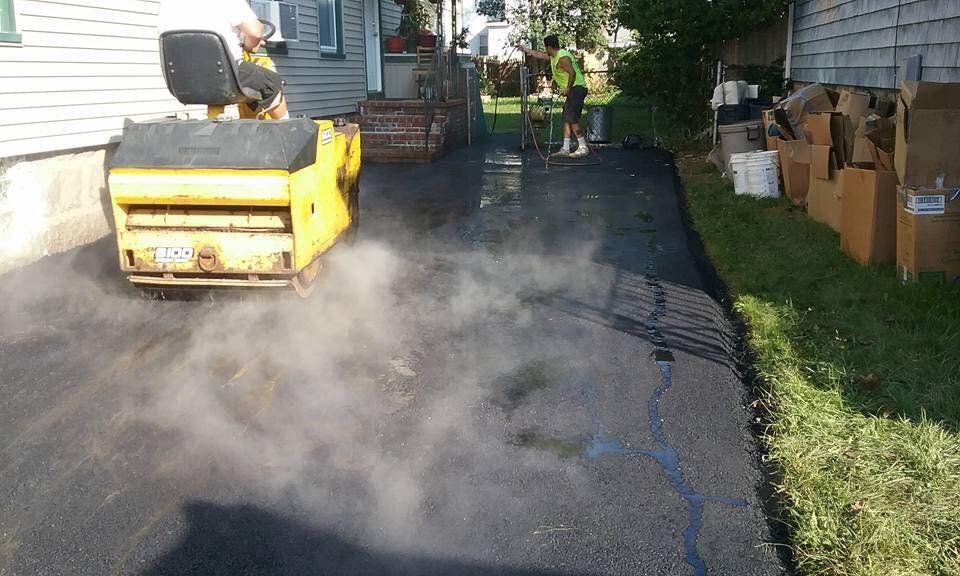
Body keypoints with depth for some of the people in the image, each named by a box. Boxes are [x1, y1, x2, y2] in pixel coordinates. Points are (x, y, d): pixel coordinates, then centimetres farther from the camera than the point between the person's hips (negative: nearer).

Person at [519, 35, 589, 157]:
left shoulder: (562, 58, -17)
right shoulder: (554, 56, 15)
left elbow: (572, 73, -27)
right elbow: (539, 55, 32)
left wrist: (567, 88, -23)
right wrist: (527, 50, 40)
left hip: (577, 88, -11)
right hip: (572, 90, 11)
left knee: (572, 119, -14)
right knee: (566, 119, 8)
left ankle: (583, 147, -13)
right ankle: (565, 149, 8)